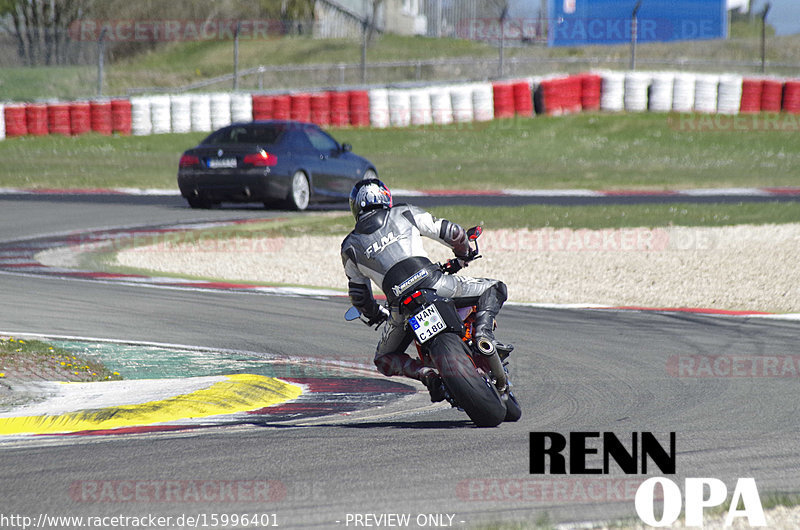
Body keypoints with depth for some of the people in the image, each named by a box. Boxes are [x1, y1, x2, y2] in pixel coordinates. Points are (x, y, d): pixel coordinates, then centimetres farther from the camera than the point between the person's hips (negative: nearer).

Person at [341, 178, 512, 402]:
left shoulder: (350, 247, 17)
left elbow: (359, 295, 23)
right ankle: (483, 331, -9)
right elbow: (451, 232, 16)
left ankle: (425, 373, -6)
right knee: (494, 290, 19)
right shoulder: (406, 214, 15)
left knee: (384, 360, 22)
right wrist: (463, 255, 37)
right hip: (434, 283, 0)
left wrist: (374, 314, 44)